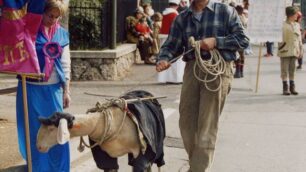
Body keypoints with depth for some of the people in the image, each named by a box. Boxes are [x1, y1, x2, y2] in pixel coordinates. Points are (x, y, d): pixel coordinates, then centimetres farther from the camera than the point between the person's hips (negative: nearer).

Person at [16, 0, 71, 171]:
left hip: (54, 89, 3)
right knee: (33, 130, 5)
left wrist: (66, 90, 7)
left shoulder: (63, 34, 4)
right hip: (31, 88, -3)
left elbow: (65, 64, 8)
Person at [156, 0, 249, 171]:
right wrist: (164, 59, -15)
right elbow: (171, 45, 6)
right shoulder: (182, 18, 13)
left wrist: (216, 41, -12)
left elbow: (243, 39, 1)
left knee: (207, 126, -6)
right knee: (187, 122, 6)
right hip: (192, 68, 4)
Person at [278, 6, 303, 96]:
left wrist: (301, 50, 11)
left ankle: (292, 87, 18)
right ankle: (285, 88, 6)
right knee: (284, 70, 1)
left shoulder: (297, 25, 10)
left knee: (292, 70, 11)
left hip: (294, 51, 5)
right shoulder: (282, 25, -8)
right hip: (285, 51, -5)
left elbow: (299, 39, 14)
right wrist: (280, 48, -13)